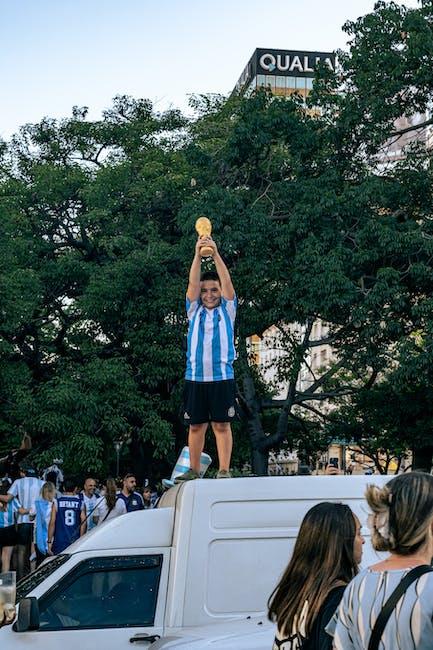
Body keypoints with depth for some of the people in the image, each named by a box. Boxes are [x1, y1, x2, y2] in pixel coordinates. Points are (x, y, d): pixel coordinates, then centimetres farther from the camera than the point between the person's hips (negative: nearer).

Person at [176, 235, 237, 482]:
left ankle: (224, 471, 1)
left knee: (222, 425, -2)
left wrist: (216, 253, -12)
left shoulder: (227, 309, 9)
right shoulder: (195, 310, 13)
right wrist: (198, 254, -9)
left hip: (222, 377, -2)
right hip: (195, 377, 2)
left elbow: (227, 281, -4)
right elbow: (192, 283, 1)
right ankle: (194, 470, 15)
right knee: (196, 426, 7)